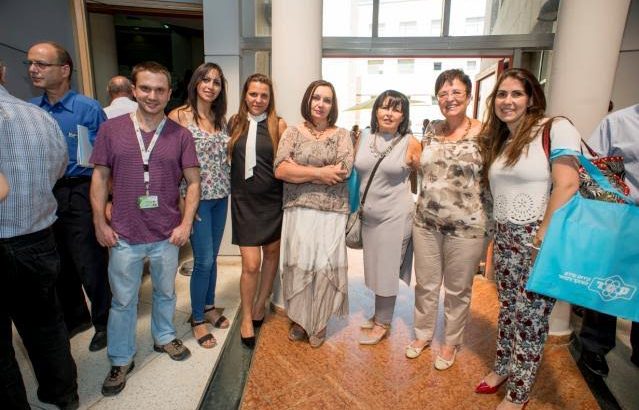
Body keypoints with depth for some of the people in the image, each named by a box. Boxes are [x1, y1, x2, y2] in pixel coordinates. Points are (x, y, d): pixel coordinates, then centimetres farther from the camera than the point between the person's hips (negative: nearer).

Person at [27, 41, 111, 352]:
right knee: (58, 265, 17)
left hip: (79, 195, -5)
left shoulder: (89, 109, -8)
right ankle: (74, 318, 37)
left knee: (89, 265, 1)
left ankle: (103, 322, 22)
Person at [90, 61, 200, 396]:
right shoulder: (111, 129, -3)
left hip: (167, 234, 1)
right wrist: (100, 223, -2)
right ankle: (120, 360, 31)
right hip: (124, 235, 0)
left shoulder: (180, 134, -4)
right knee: (123, 300, 13)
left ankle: (164, 337, 44)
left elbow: (193, 181, -2)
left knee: (165, 292, 19)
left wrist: (186, 223, -8)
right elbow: (100, 177, 2)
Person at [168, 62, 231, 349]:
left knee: (212, 257, 15)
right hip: (196, 198, -5)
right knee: (204, 260, -1)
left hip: (221, 197, 6)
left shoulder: (221, 118, 9)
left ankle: (209, 306, 34)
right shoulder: (179, 116, -9)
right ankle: (197, 319, 19)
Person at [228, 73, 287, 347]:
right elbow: (226, 156, 12)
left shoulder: (278, 125, -2)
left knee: (272, 253, 14)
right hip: (244, 201, 0)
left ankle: (260, 306, 37)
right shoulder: (235, 122, 3)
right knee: (251, 264, -4)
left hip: (272, 200, 1)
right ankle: (246, 318, 19)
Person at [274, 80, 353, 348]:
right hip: (298, 210, 1)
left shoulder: (342, 135, 6)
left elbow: (344, 170, -12)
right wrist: (320, 172, -12)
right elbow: (280, 169, -8)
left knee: (325, 267, 4)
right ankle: (299, 320, 27)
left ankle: (319, 323, 26)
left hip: (332, 213, 0)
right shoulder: (293, 133, 7)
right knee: (298, 265, 5)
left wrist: (299, 170, -10)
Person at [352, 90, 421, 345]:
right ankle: (380, 315, 36)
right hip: (368, 215, 5)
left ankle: (382, 323, 24)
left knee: (386, 270, 6)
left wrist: (416, 209, -2)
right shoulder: (364, 137, 3)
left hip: (395, 216, -5)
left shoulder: (410, 143, -9)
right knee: (374, 268, 16)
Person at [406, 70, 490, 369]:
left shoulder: (482, 134, -9)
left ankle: (451, 342, 35)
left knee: (457, 290, 13)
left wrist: (489, 221, -8)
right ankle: (422, 333, 39)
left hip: (466, 226, -4)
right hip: (426, 221, 4)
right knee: (425, 284, 16)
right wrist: (426, 201, 11)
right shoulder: (431, 130, 5)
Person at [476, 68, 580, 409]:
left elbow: (567, 185, -18)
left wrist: (542, 238, -18)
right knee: (508, 308, 18)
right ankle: (503, 368, 37)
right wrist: (499, 233, 5)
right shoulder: (497, 140, 14)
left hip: (542, 238, -6)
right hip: (505, 237, 6)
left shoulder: (555, 129, -9)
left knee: (530, 315, 5)